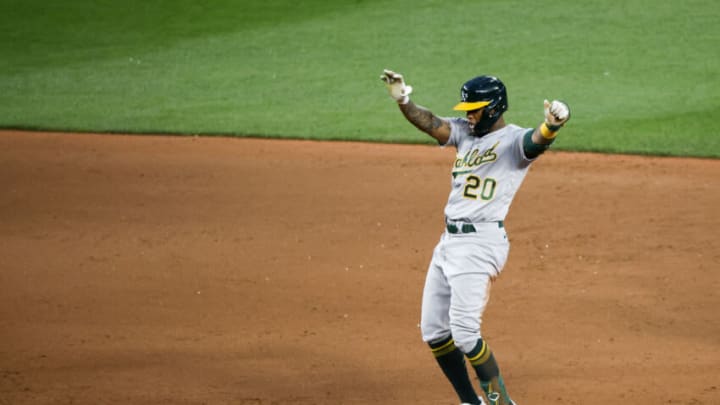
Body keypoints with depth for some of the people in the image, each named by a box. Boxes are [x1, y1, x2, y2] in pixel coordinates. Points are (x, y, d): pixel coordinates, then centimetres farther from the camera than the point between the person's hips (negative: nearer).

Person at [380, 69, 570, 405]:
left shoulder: (514, 140, -10)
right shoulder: (465, 132, 12)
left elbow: (537, 141, -32)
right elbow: (430, 124, -1)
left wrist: (552, 124, -55)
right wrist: (402, 101, -20)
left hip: (480, 242, -9)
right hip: (449, 239, 9)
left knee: (464, 332, -14)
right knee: (433, 330, 12)